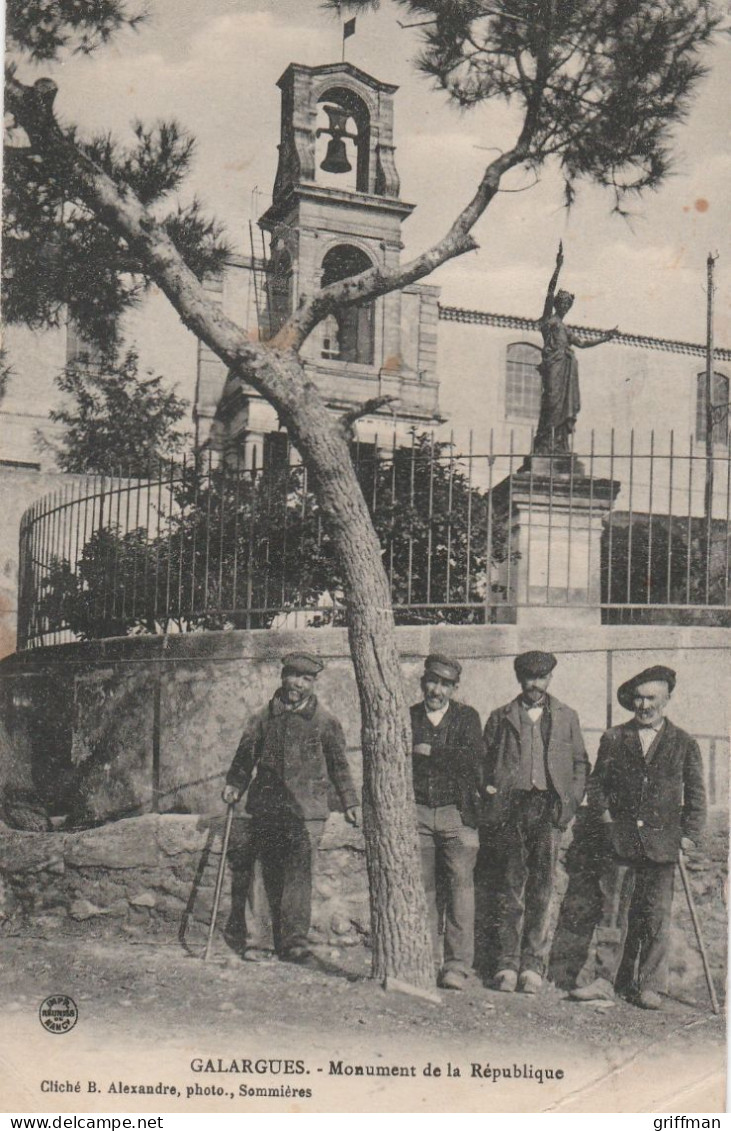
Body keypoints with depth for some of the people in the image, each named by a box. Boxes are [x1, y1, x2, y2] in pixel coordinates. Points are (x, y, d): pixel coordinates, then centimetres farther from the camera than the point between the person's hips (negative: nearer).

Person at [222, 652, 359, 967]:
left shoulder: (325, 722, 6)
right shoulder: (264, 718, 11)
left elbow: (339, 765, 12)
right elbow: (246, 755, 19)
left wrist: (349, 802, 11)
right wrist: (234, 785, 6)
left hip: (306, 811, -2)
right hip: (267, 808, 3)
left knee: (298, 874, -12)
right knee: (271, 877, 5)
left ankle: (295, 942, -12)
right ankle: (279, 942, 14)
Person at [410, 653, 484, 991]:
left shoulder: (467, 717, 7)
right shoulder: (407, 717, 12)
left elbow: (472, 757, -8)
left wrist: (428, 752, -8)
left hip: (457, 813, -1)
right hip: (416, 812, 2)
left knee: (460, 884, -9)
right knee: (422, 888, 0)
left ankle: (458, 965, -7)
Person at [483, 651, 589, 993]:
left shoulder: (566, 717, 14)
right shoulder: (501, 718, 12)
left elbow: (580, 762, 16)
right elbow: (486, 762, 14)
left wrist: (572, 799, 5)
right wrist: (492, 791, 0)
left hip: (549, 808, 0)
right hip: (512, 807, 0)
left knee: (542, 887, -1)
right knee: (512, 885, -1)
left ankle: (533, 964, 5)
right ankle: (508, 962, 3)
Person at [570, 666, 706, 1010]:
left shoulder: (684, 744, 7)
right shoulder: (613, 739, 9)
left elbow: (695, 793, 9)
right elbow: (597, 781, 16)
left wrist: (689, 834, 2)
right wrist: (603, 812, 2)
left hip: (662, 841, 0)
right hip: (621, 840, 1)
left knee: (656, 916, 3)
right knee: (613, 911, -1)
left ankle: (649, 987, 11)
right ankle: (605, 980, 3)